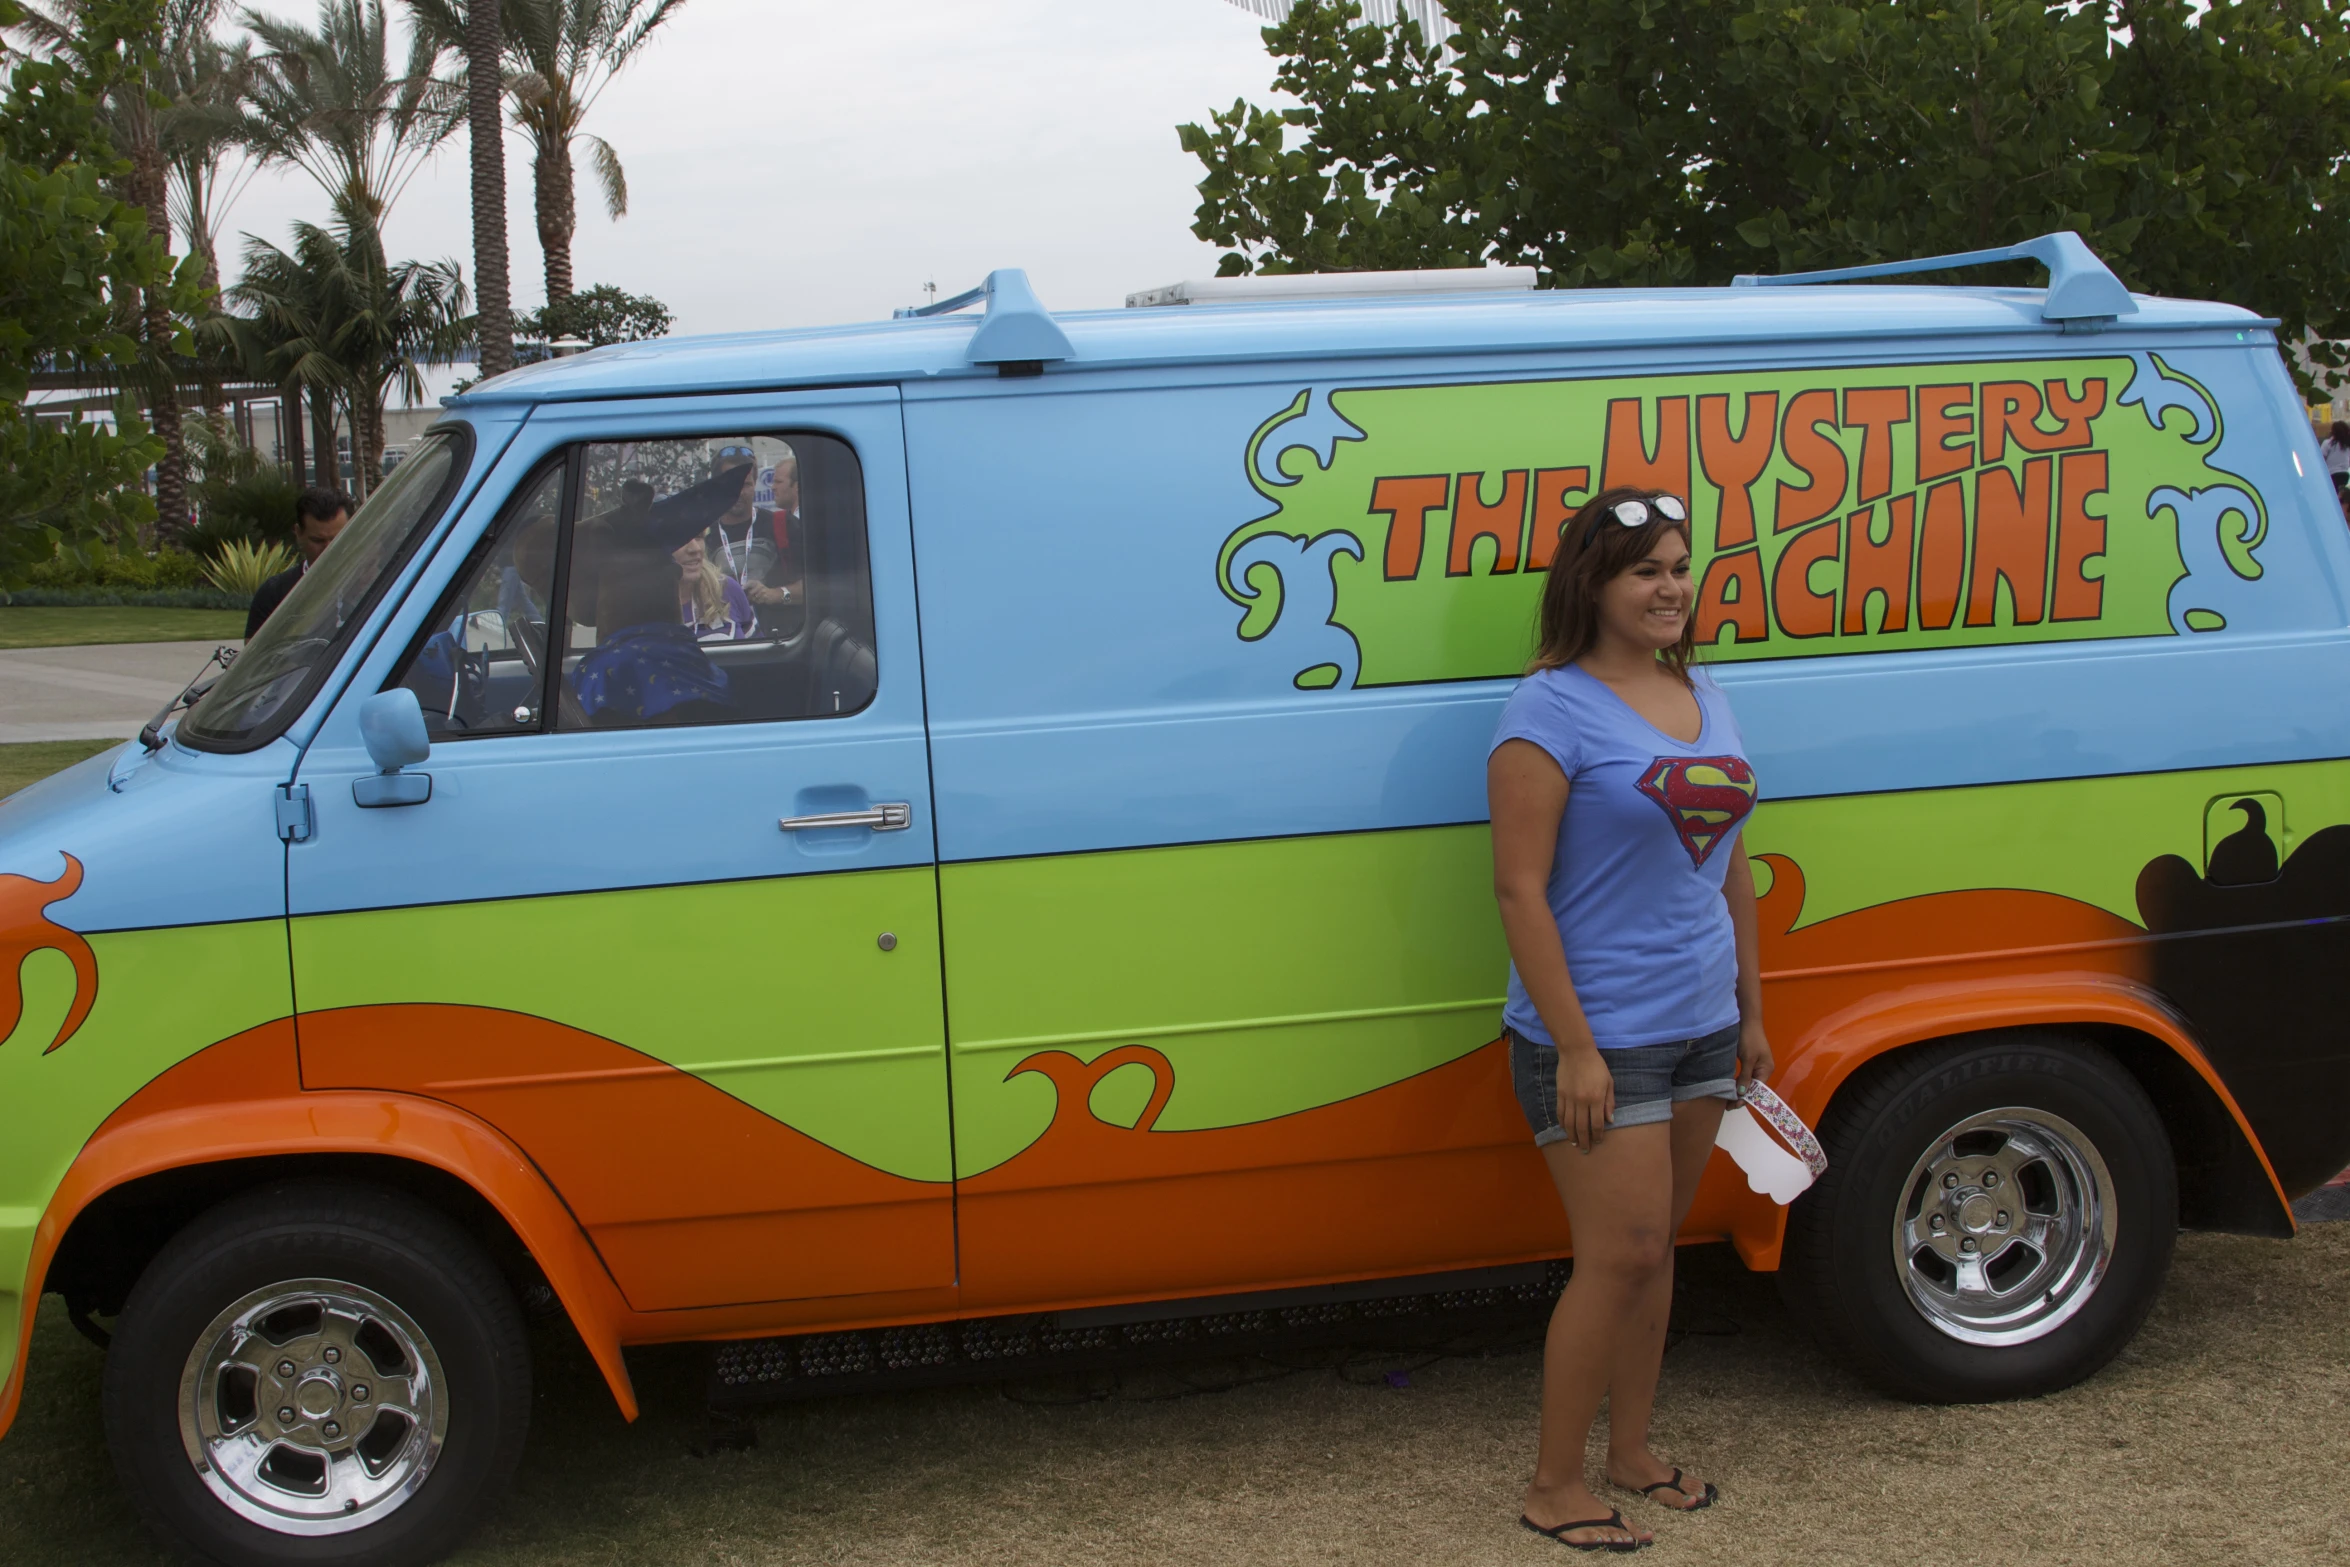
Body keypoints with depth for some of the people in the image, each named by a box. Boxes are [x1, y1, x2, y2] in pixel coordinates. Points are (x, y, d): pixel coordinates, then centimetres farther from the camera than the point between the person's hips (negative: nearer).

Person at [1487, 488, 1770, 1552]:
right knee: (1621, 1254, -5)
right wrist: (1574, 1044, -20)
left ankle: (1630, 1451, 30)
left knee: (1655, 1246, 15)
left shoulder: (1704, 700, 10)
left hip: (1700, 1026, 7)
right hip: (1600, 1038, -7)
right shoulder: (1552, 709, -13)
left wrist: (1750, 1011, 16)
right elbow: (1520, 889, -17)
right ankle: (1553, 1485, 9)